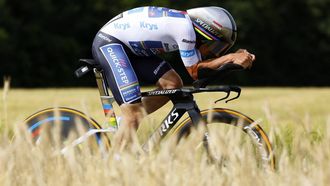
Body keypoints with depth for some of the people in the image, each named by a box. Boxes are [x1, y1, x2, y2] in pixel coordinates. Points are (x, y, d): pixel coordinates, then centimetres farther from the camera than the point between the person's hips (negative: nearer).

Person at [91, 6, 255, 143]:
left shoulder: (185, 24, 6)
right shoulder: (185, 27, -22)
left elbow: (199, 62, 5)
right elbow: (195, 71, -15)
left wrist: (234, 57, -4)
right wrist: (232, 57, -14)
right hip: (108, 43, -10)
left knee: (173, 84, 0)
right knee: (134, 112, -19)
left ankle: (121, 125, 5)